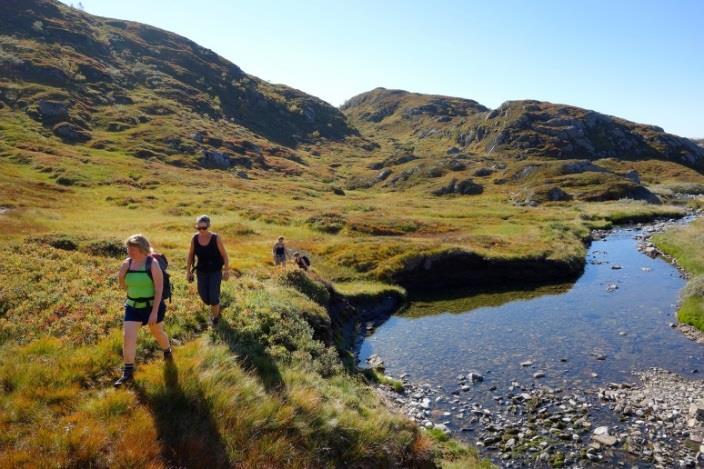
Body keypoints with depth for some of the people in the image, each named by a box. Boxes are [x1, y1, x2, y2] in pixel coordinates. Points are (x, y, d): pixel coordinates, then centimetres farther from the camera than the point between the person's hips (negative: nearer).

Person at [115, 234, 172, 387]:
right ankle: (128, 372, 4)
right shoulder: (127, 263, -4)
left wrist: (154, 312, -21)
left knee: (157, 332, 18)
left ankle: (167, 352, 49)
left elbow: (159, 289, -19)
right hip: (133, 306, 4)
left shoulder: (152, 264, -19)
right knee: (127, 337, -6)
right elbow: (123, 286, 5)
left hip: (152, 306, -4)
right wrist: (121, 273, -13)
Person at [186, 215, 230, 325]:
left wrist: (226, 271, -8)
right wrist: (188, 271, 5)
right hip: (201, 271, 3)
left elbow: (224, 255, -10)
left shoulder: (216, 238, -19)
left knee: (213, 297, -5)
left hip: (215, 271, -3)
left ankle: (215, 316, 23)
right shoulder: (195, 238, -10)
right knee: (204, 297, 8)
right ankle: (216, 306, 44)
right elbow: (190, 255, 3)